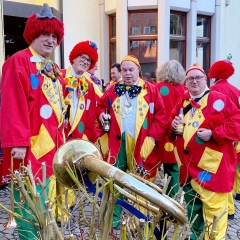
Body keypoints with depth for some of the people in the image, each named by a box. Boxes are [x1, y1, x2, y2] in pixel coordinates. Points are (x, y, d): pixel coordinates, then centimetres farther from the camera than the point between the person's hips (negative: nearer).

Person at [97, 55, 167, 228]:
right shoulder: (114, 90, 9)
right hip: (118, 142, 2)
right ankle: (114, 216, 19)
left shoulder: (151, 90, 1)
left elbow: (161, 115, -1)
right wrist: (101, 114, 0)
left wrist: (153, 137, -8)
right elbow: (101, 105, 22)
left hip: (141, 144, -2)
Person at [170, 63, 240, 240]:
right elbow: (174, 132, 25)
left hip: (212, 164, -7)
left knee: (213, 205, -5)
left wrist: (213, 134, -21)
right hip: (189, 164, 7)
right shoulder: (183, 103, 14)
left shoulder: (218, 99, -7)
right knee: (192, 203, 19)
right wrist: (174, 125, 1)